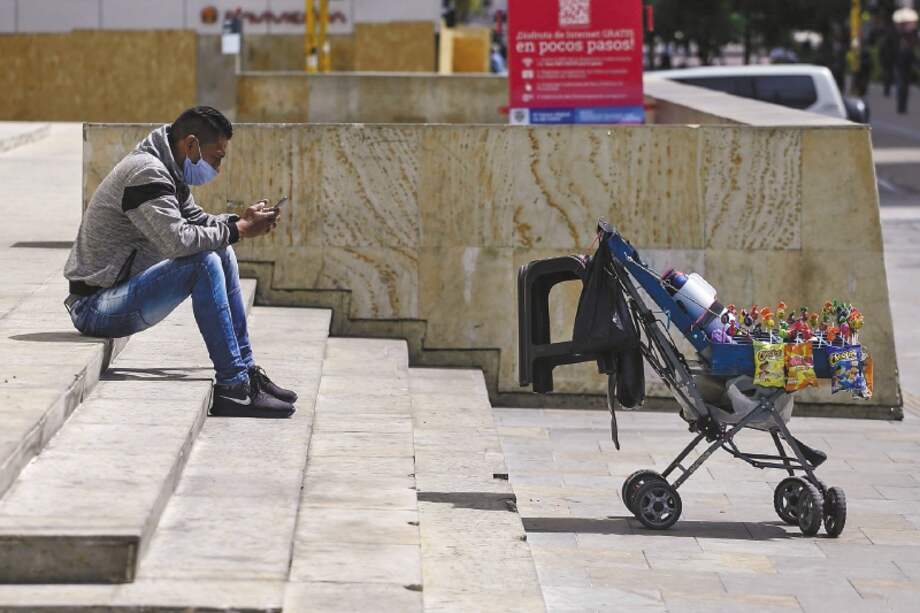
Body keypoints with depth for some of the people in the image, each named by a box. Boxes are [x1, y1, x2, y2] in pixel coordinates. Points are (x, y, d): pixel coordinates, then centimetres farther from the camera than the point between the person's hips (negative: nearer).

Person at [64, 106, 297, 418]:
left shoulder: (168, 172, 12)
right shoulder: (146, 173, -20)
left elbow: (195, 220, 21)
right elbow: (177, 240, -31)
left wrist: (242, 221, 2)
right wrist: (238, 230, -19)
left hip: (122, 291, 11)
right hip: (95, 307, -11)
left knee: (222, 254, 10)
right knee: (204, 263, -26)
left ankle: (246, 371, 11)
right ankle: (232, 388, -23)